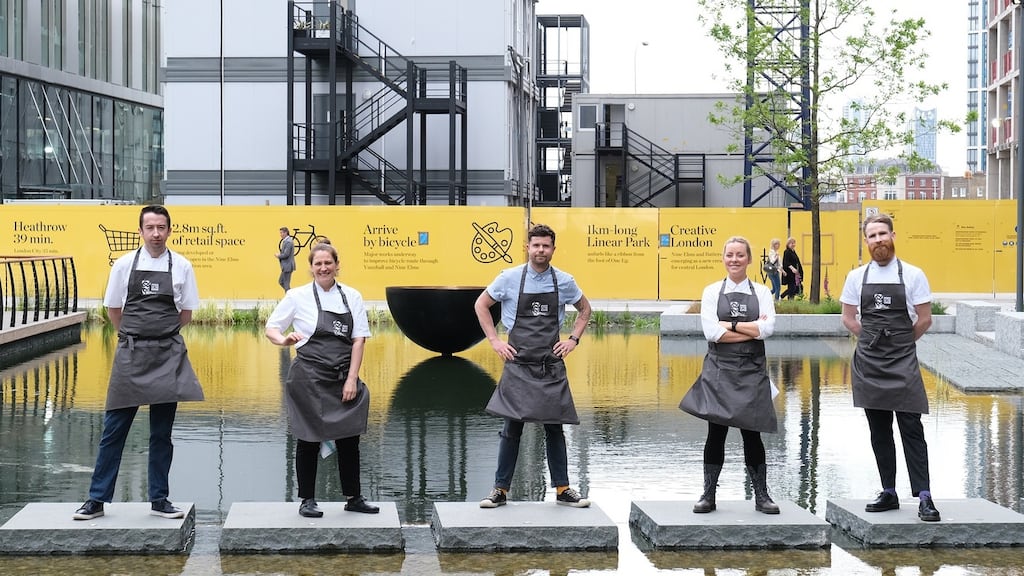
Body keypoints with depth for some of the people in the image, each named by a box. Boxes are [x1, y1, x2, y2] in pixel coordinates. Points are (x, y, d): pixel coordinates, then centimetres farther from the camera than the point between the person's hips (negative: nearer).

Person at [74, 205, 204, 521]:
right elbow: (113, 309, 9)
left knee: (162, 432, 8)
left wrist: (160, 331, 6)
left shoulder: (181, 267, 1)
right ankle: (97, 500, 8)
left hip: (168, 355, 1)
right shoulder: (124, 265, 0)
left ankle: (159, 500, 18)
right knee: (114, 429, 1)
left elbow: (186, 314, 8)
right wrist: (135, 335, 9)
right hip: (130, 353, 0)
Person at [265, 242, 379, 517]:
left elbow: (359, 339, 3)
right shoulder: (298, 296, -1)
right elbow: (271, 328, 5)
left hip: (343, 379, 3)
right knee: (309, 440, 5)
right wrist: (284, 340, -18)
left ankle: (354, 498, 19)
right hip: (309, 379, -2)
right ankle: (307, 500, 15)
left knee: (349, 438, 6)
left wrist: (352, 380, -5)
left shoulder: (352, 297, 5)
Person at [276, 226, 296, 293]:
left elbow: (286, 254, -23)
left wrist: (278, 255, -7)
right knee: (281, 281, 18)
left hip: (287, 266, -11)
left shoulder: (288, 242, -19)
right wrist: (280, 254, 5)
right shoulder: (286, 241, 13)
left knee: (286, 285, -4)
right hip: (286, 266, 11)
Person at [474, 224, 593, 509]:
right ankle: (501, 490, 6)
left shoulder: (564, 281, 2)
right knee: (512, 428, -1)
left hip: (551, 365, 2)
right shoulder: (510, 278, -3)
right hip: (518, 364, -2)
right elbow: (481, 305, 8)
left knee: (554, 427, 7)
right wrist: (495, 341, 1)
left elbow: (584, 308, 19)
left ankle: (562, 489, 15)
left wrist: (573, 339, 7)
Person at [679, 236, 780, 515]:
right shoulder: (712, 291, 2)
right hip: (720, 369, 0)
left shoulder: (761, 293, 5)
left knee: (752, 434, 5)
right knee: (716, 433, 2)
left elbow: (767, 328, -11)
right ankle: (708, 495, 9)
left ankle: (761, 495, 14)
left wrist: (730, 325, -10)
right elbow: (712, 332, -11)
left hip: (752, 371, 0)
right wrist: (752, 330, -10)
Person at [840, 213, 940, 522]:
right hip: (868, 363, 3)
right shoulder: (856, 277, 5)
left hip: (903, 362, -3)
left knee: (911, 428, -7)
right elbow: (848, 318, 13)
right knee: (878, 431, 8)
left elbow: (924, 319, 1)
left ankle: (924, 497, -8)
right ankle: (888, 493, 16)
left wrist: (900, 343, 6)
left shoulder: (912, 275, -3)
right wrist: (876, 340, 9)